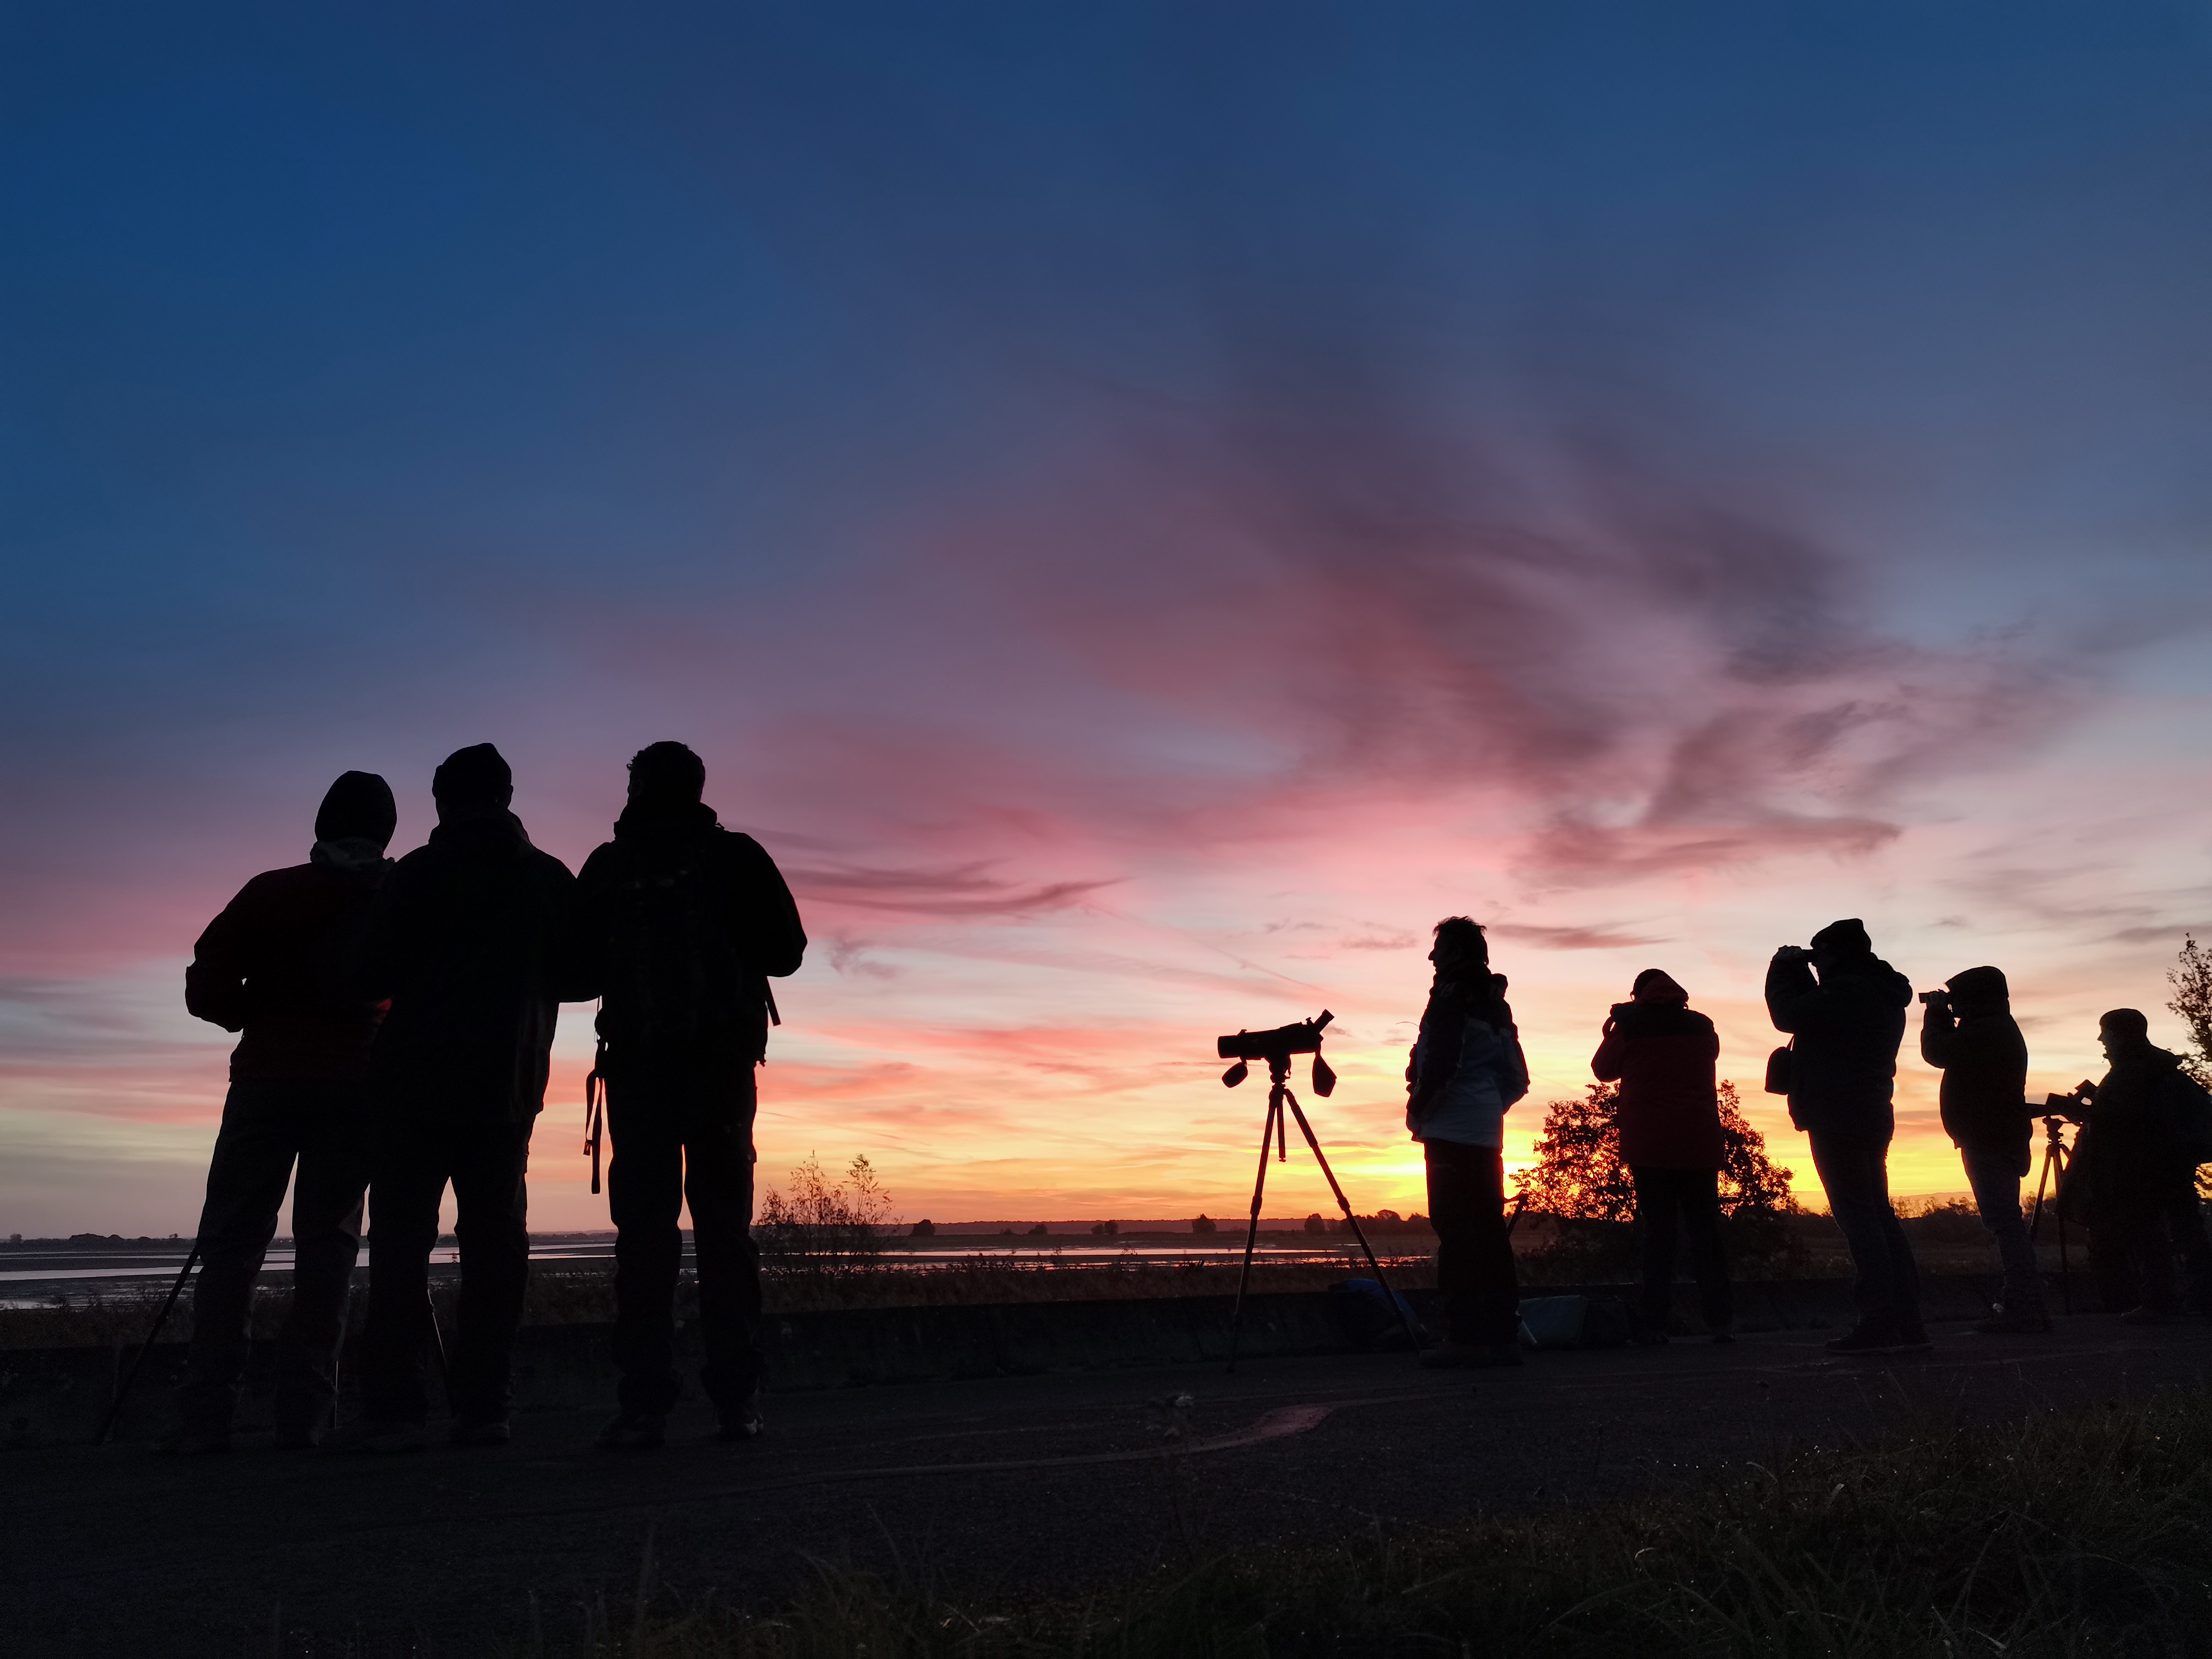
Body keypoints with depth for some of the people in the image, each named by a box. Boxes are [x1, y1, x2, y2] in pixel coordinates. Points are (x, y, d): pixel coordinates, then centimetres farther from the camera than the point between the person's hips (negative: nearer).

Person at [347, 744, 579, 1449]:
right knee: (495, 1241, 6)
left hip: (418, 1080, -2)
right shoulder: (553, 879, 4)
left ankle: (396, 1409, -3)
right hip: (507, 1084, 3)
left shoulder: (418, 873, -3)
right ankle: (482, 1406, 4)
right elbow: (573, 976, 12)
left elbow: (375, 978, -4)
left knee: (401, 1241, 1)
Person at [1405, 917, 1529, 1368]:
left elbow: (1442, 1061, -18)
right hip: (1487, 1133, 8)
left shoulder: (1452, 996, -6)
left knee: (1455, 1229, -8)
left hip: (1451, 1131, -8)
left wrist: (1418, 1108, -5)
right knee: (1489, 1229, 9)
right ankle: (1503, 1334, 10)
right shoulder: (1495, 1005, 18)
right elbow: (1516, 1077, 21)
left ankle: (1465, 1336, -10)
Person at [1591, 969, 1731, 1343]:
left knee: (1658, 1230, 1)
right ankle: (1720, 1320, 2)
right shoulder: (1702, 1026, 7)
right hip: (1700, 1145, 2)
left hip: (1649, 1144, -2)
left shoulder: (1629, 1025, -2)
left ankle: (1655, 1323, -5)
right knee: (1705, 1228, 7)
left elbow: (1604, 1070, 10)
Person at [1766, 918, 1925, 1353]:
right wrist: (1797, 973, 17)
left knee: (1856, 1214, -10)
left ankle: (1880, 1322, -12)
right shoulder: (1885, 995, 17)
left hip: (1838, 1118, -10)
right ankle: (1907, 1319, 15)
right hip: (1872, 1116, 10)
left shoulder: (1848, 991, -16)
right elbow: (1815, 1011, 24)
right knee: (1878, 1212, 13)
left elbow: (1788, 1015, -14)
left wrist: (1784, 969, 1)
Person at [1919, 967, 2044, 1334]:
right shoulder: (2002, 1029, 20)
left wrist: (1936, 1013, 0)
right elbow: (1952, 1052, 26)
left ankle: (2023, 1309, -14)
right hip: (2003, 1139, 11)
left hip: (1990, 1142, -11)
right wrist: (1942, 1016, 18)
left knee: (2004, 1223, -12)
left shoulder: (1986, 1031, -15)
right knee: (2006, 1224, 13)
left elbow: (1937, 1053, -14)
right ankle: (2027, 1307, 16)